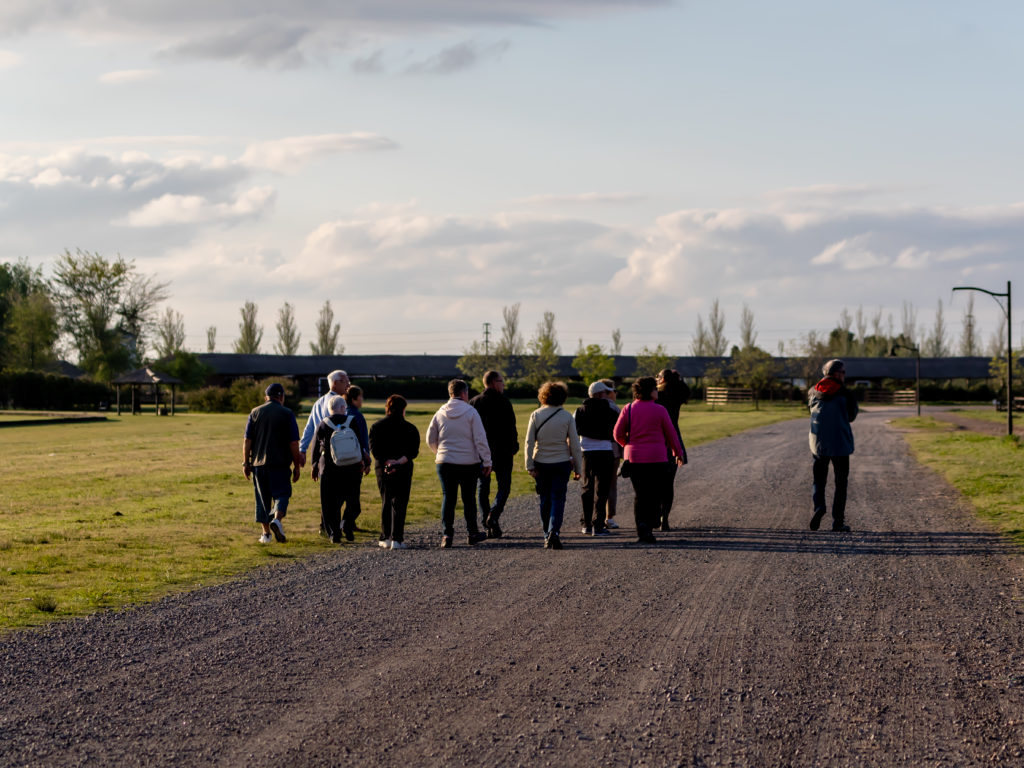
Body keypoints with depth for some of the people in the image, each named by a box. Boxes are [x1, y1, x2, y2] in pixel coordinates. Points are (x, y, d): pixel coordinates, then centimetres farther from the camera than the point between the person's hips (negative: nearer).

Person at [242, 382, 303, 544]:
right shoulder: (287, 414, -1)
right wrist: (296, 466, 2)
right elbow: (294, 443, -4)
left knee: (262, 498, 10)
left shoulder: (255, 413, 6)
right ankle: (277, 519, -24)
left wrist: (246, 463, 7)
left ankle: (266, 533, 10)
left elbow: (247, 440, 3)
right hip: (280, 464, -3)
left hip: (258, 463, 3)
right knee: (281, 494, 3)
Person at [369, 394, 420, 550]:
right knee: (399, 503, 0)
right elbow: (414, 451, -10)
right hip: (403, 471, -2)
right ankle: (397, 539, -7)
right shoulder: (410, 428, 0)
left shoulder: (376, 427, 5)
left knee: (386, 502, 12)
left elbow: (374, 450, -6)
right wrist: (400, 461, -17)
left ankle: (385, 538, 10)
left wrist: (387, 462, -13)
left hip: (382, 469, 2)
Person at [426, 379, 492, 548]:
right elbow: (480, 439, -10)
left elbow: (430, 440, 8)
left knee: (448, 498, 4)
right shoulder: (471, 412, -8)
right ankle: (473, 534, 20)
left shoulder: (440, 413, 2)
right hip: (469, 463, -2)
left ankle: (446, 534, -7)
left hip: (445, 462, 2)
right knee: (469, 499, 10)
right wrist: (487, 461, -4)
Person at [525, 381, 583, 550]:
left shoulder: (536, 415, -2)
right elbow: (574, 444, -2)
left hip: (541, 464, 1)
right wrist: (577, 468, 5)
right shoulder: (567, 417, -4)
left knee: (545, 500, 12)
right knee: (558, 499, -1)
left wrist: (530, 466, -2)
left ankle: (547, 536, 17)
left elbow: (529, 442, -5)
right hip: (562, 464, -1)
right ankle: (554, 531, -22)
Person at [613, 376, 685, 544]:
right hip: (657, 459, -3)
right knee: (655, 494, 5)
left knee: (639, 495, 8)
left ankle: (641, 527, -9)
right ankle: (649, 527, -5)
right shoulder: (659, 410, -6)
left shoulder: (628, 410, 1)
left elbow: (618, 434, 1)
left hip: (634, 458, 3)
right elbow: (671, 434, 1)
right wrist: (678, 453, 16)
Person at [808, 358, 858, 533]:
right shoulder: (845, 394, -9)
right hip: (840, 443, -3)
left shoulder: (813, 392, 2)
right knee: (841, 483, 7)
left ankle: (819, 506, -16)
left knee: (819, 480, 12)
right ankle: (838, 521, 3)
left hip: (818, 442, 3)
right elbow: (852, 415, 2)